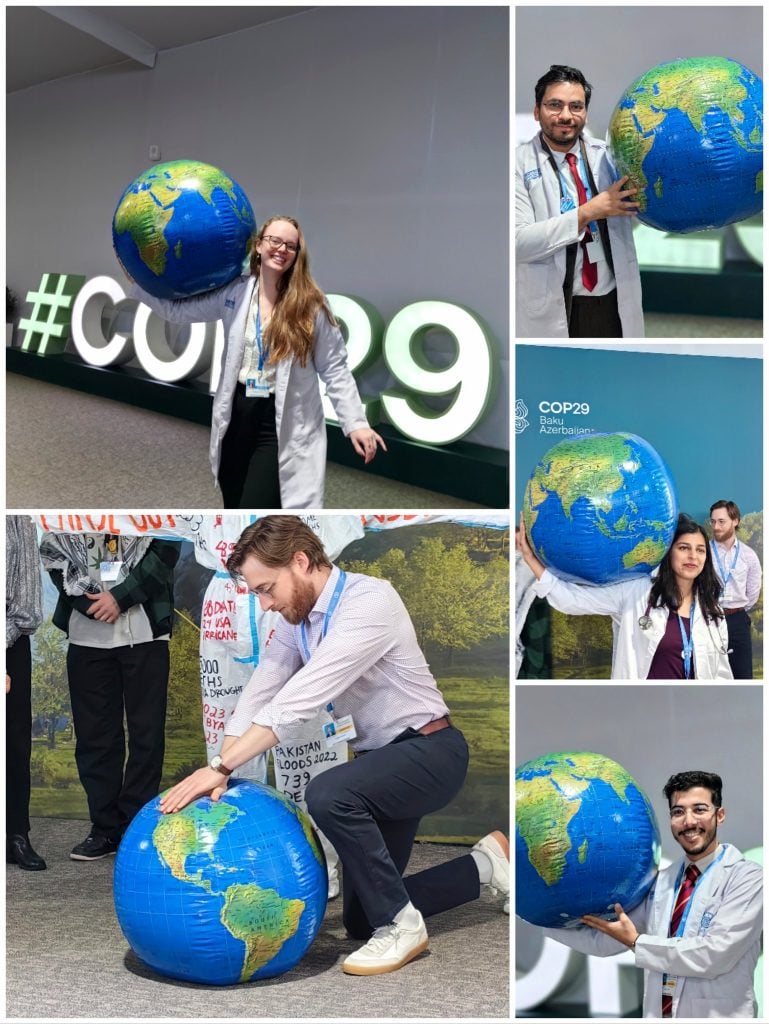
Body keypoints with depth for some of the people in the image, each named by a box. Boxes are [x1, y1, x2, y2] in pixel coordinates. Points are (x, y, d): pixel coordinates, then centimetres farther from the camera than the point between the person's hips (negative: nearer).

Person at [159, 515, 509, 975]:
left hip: (429, 751, -9)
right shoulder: (296, 619, 1)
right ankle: (484, 864, 24)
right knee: (361, 919, 9)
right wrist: (220, 773, -17)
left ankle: (401, 927, -16)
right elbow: (259, 695, -3)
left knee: (328, 795, -35)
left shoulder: (369, 602, -26)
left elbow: (299, 700, -32)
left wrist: (219, 766, -33)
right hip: (380, 759, 9)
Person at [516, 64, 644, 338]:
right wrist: (586, 213, -20)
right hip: (552, 312, -3)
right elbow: (518, 242, -16)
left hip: (615, 305, 3)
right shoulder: (520, 162, -5)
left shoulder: (608, 155, 5)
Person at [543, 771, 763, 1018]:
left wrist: (636, 942, -12)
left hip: (717, 1014, -5)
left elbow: (715, 955, -21)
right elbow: (603, 939, 7)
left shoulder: (747, 877, -10)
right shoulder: (661, 881, 7)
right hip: (659, 1013, 5)